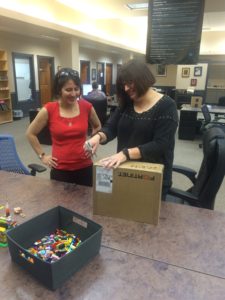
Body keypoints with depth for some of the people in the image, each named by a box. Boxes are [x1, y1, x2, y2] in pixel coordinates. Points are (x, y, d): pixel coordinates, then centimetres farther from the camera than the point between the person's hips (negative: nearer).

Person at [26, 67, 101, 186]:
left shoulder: (86, 107, -4)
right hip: (60, 170, -1)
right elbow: (30, 133, 4)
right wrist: (42, 155, 0)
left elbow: (97, 127, 16)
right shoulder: (49, 110, -9)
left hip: (85, 167, 2)